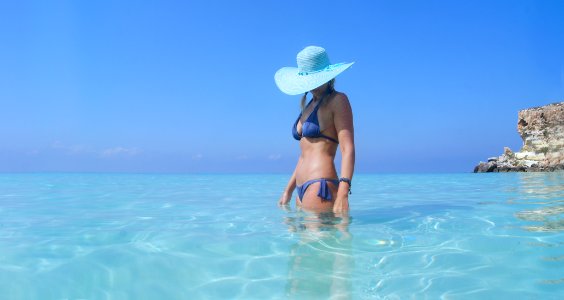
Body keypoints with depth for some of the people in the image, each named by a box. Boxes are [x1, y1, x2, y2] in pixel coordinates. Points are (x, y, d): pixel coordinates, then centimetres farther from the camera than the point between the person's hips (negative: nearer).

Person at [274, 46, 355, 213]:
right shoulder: (309, 106, 20)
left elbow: (348, 149, -13)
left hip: (322, 188, -8)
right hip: (302, 189, 8)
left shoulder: (337, 100, -3)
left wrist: (343, 194, -24)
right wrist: (288, 190, 19)